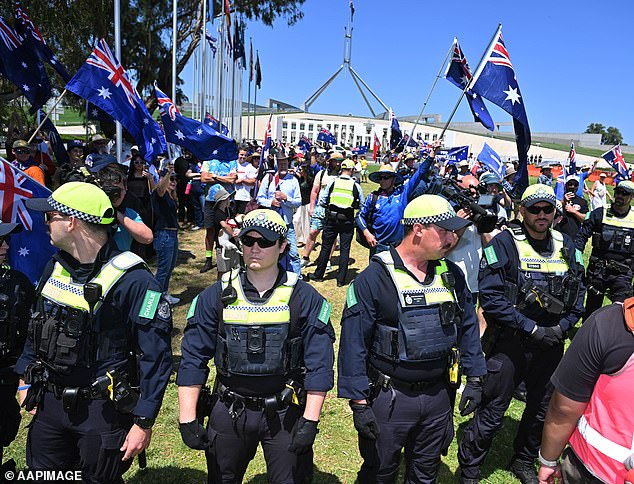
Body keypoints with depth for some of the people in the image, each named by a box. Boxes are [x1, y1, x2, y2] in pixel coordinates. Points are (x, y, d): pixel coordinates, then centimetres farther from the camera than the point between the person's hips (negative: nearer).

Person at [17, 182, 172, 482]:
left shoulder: (133, 281, -23)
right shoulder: (55, 267, 1)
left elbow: (156, 356, -21)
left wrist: (144, 422, -18)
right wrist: (26, 380, 17)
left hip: (102, 411, -6)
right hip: (49, 401, 7)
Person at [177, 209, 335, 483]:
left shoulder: (304, 298, -8)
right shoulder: (216, 296, -3)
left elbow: (319, 365, -8)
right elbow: (193, 358, -2)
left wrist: (310, 421, -12)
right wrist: (187, 419, -6)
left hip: (285, 413, -2)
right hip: (229, 411, 2)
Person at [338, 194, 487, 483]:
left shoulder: (451, 275, 1)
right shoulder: (374, 278, -16)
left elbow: (468, 328, 11)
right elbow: (353, 343, -15)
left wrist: (474, 379, 9)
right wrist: (359, 402, -14)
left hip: (439, 394, 5)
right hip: (389, 397, -4)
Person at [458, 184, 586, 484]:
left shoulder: (566, 247, 5)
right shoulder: (505, 243, -13)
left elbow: (578, 294, 10)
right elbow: (490, 295, -19)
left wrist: (562, 327, -6)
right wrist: (532, 329, -18)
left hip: (551, 344, 6)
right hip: (510, 343, -5)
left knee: (543, 409, 21)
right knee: (492, 413, 2)